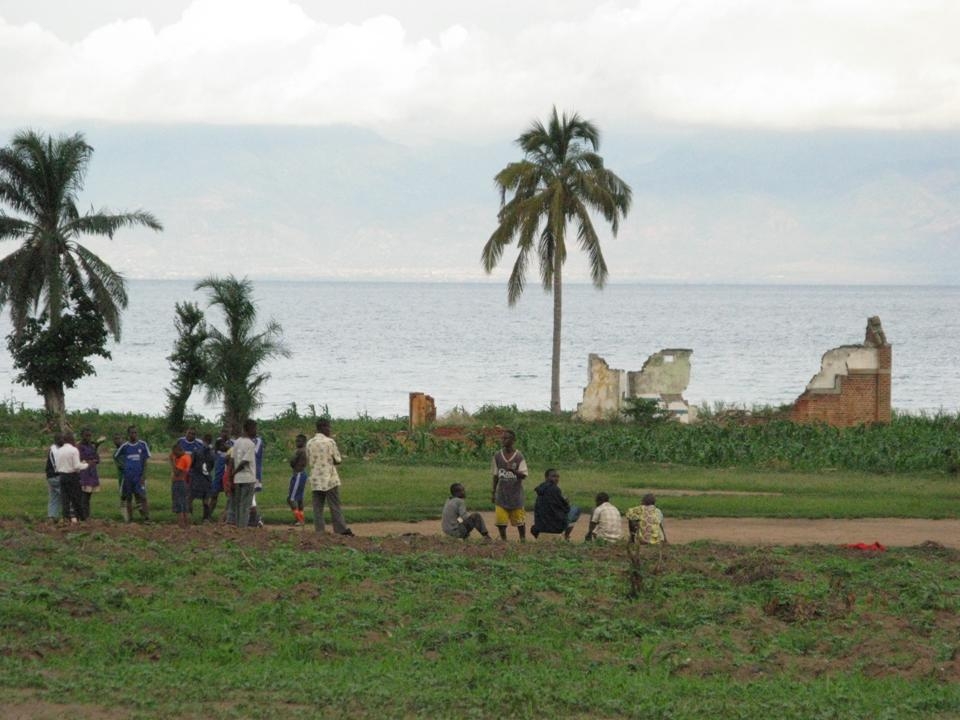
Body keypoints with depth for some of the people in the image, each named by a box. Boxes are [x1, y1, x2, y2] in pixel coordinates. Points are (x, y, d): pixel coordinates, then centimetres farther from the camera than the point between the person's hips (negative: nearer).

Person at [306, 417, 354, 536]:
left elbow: (309, 461, 13)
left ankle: (319, 530, -1)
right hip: (329, 479, -4)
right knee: (335, 506, 0)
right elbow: (338, 460, -5)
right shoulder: (329, 442, -9)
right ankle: (341, 529, -2)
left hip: (315, 480, 4)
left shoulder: (309, 443, 6)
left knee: (317, 507, 4)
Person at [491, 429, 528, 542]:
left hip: (515, 493, -2)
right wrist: (493, 492, 10)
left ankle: (523, 540, 22)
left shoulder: (519, 457, -7)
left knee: (519, 520, 7)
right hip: (501, 493, 2)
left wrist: (513, 470, -32)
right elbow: (495, 475, 10)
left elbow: (523, 475, -13)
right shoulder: (497, 456, 2)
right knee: (500, 521, -3)